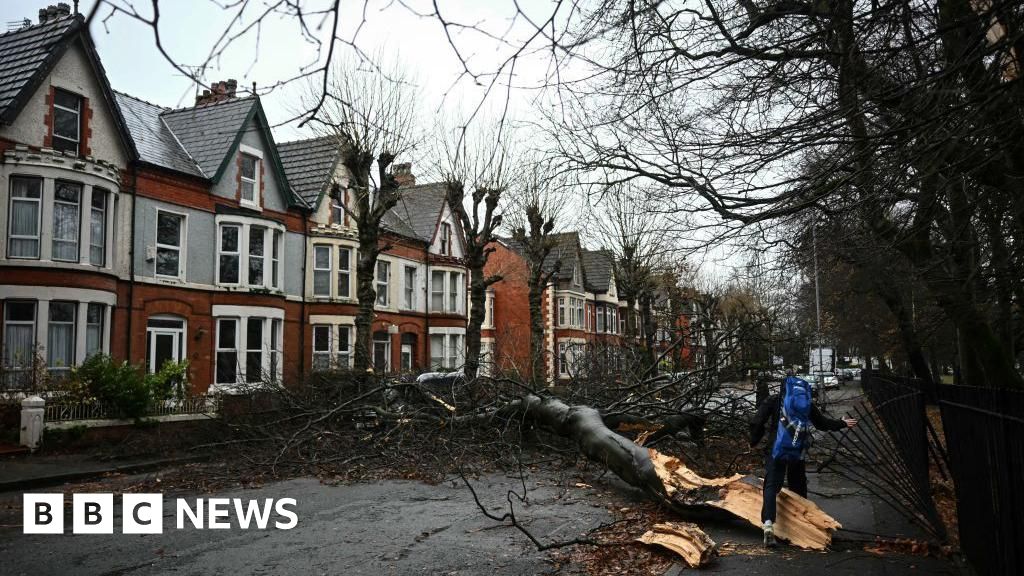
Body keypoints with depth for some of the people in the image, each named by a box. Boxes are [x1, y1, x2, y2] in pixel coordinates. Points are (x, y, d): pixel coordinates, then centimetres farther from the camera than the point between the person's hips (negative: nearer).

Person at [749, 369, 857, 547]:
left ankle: (768, 523, -28)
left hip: (776, 451, -4)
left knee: (771, 486, -9)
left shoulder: (773, 401, 3)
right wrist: (843, 424, 43)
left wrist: (754, 442, 12)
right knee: (798, 488, 20)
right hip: (798, 453, 4)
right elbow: (823, 423, 25)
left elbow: (756, 423, -4)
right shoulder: (807, 404, 14)